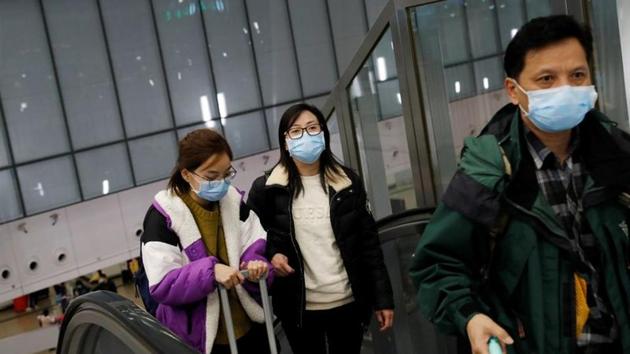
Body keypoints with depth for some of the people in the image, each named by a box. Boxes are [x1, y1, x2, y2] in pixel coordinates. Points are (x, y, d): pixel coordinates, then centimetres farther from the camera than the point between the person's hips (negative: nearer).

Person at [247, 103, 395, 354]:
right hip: (298, 307, -1)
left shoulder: (347, 182, 0)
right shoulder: (266, 188, -5)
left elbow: (368, 242, 2)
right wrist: (270, 253, -14)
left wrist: (382, 298, 0)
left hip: (348, 302, 1)